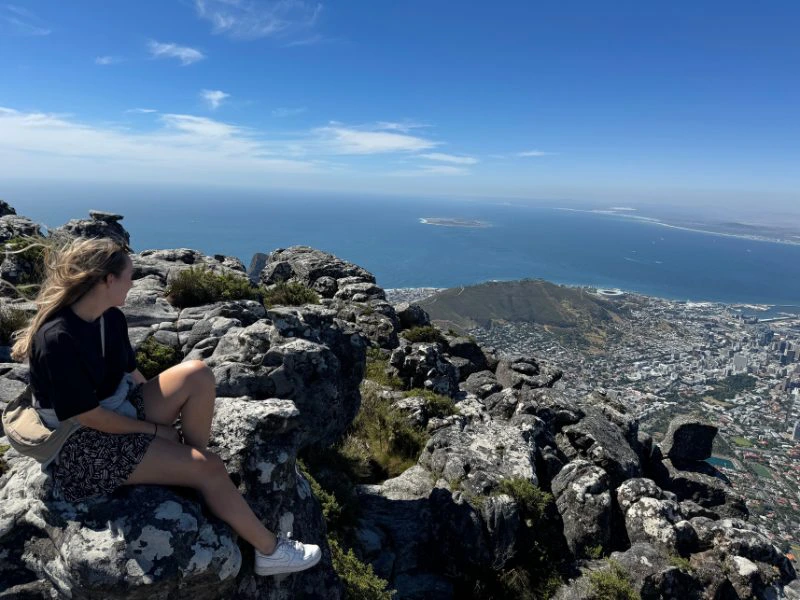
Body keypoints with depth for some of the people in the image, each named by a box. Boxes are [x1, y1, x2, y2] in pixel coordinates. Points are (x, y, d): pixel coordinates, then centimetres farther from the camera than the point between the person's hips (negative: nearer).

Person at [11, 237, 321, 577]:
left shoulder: (112, 318, -1)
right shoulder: (57, 339, -26)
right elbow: (87, 416, -23)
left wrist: (160, 406, -2)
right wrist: (154, 429, -14)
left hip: (119, 412, 8)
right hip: (83, 444, -8)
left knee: (197, 374, -16)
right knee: (208, 468, -18)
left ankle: (190, 461, 0)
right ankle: (269, 551, -3)